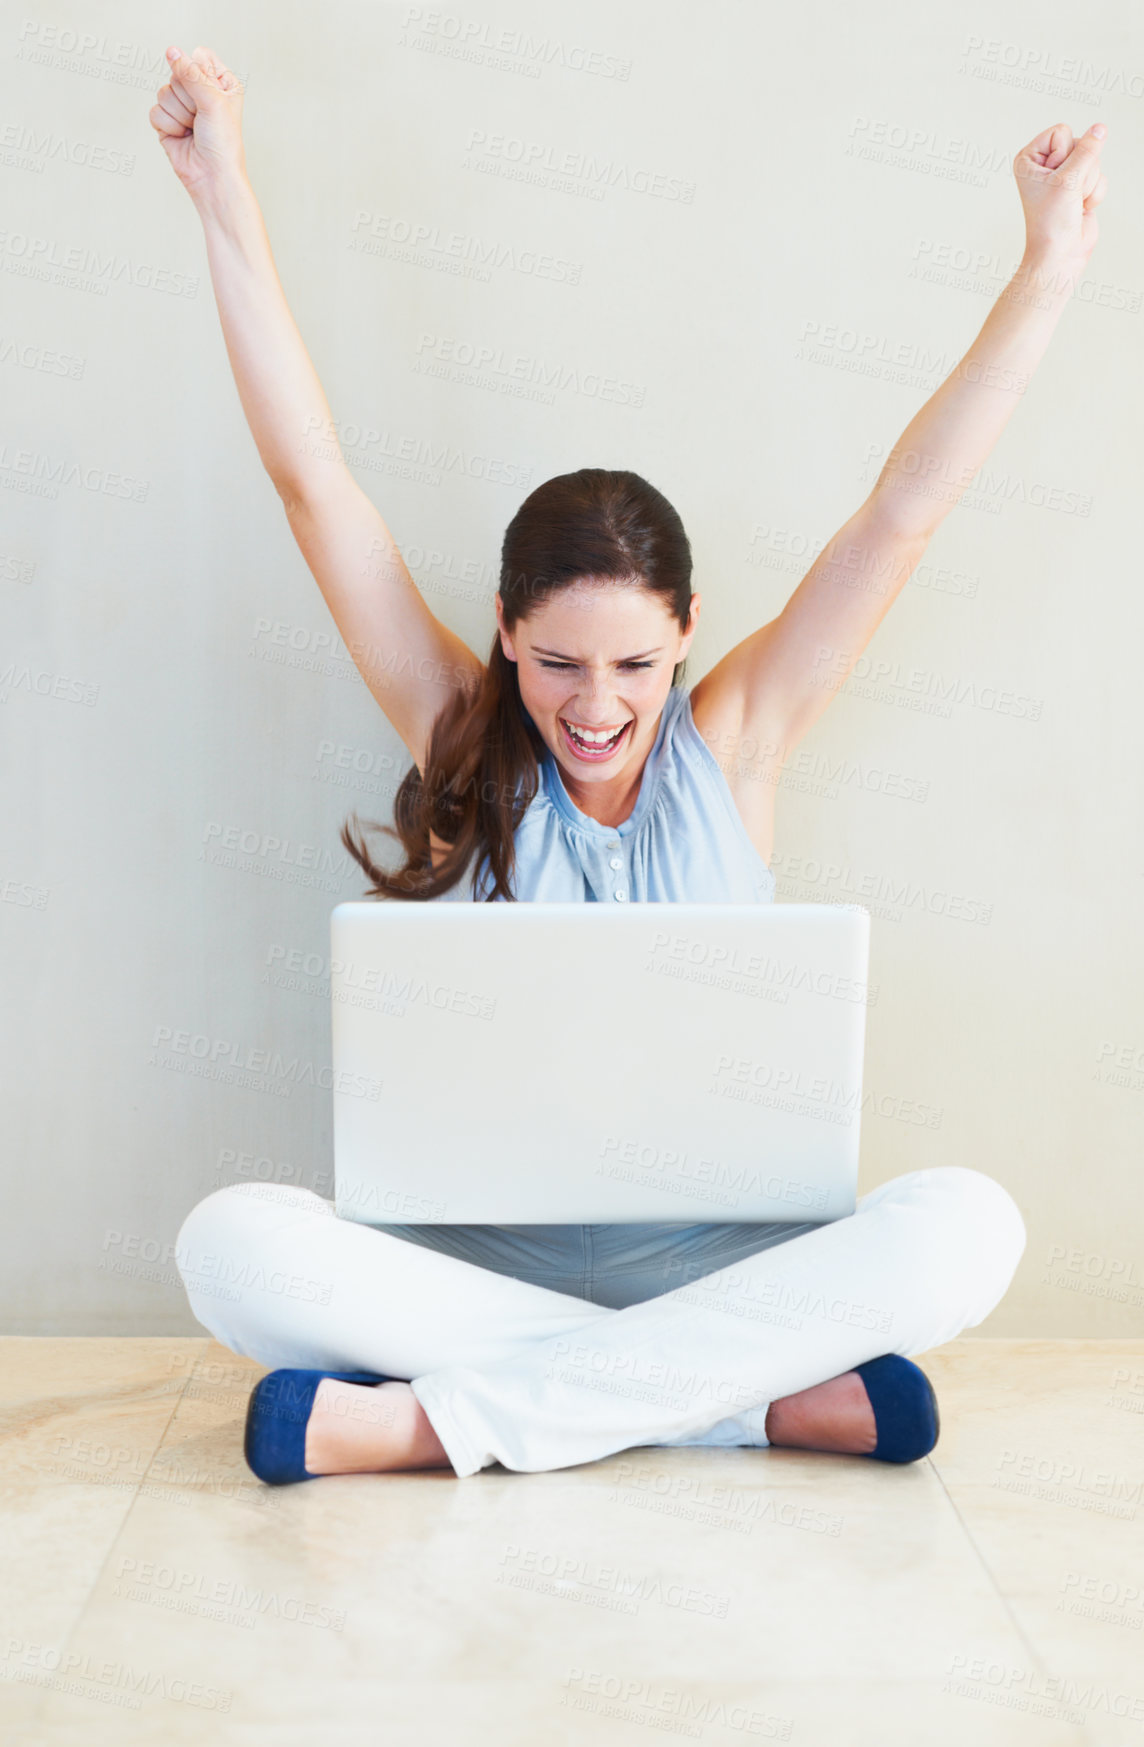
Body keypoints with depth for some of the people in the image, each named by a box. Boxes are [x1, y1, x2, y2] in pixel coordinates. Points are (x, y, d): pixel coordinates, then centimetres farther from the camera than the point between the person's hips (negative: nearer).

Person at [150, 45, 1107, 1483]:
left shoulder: (730, 743, 3)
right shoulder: (463, 739, 2)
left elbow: (903, 513, -1)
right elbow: (313, 485, -3)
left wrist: (1049, 268, -5)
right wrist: (223, 192, -7)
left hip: (714, 1251, 1)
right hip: (485, 1250, 0)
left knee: (967, 1227, -29)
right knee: (231, 1246, -29)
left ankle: (434, 1418, -26)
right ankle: (769, 1396, -25)